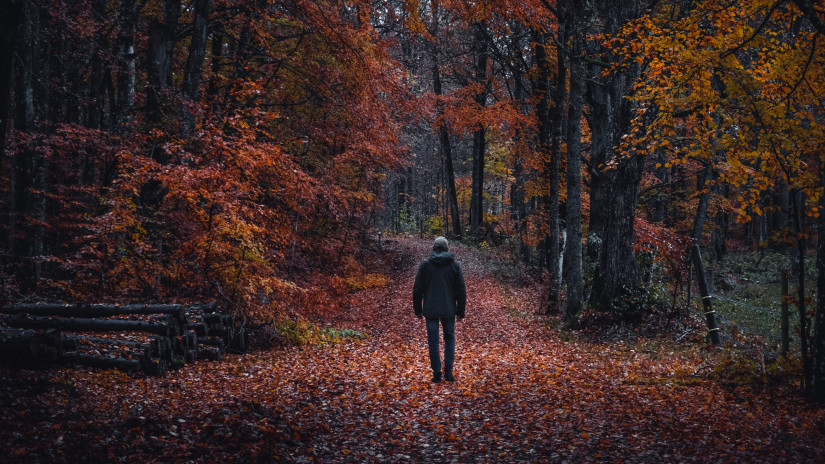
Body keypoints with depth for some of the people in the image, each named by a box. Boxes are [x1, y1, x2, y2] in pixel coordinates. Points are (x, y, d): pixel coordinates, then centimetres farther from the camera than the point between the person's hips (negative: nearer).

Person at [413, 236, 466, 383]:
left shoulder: (425, 264, -2)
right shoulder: (454, 265, 0)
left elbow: (417, 289, 0)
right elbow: (461, 290, 2)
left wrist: (418, 310, 9)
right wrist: (461, 311, 10)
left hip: (430, 310, -1)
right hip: (448, 310, 1)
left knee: (433, 341, 6)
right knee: (450, 338, 14)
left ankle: (437, 373, 5)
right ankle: (448, 370, 5)